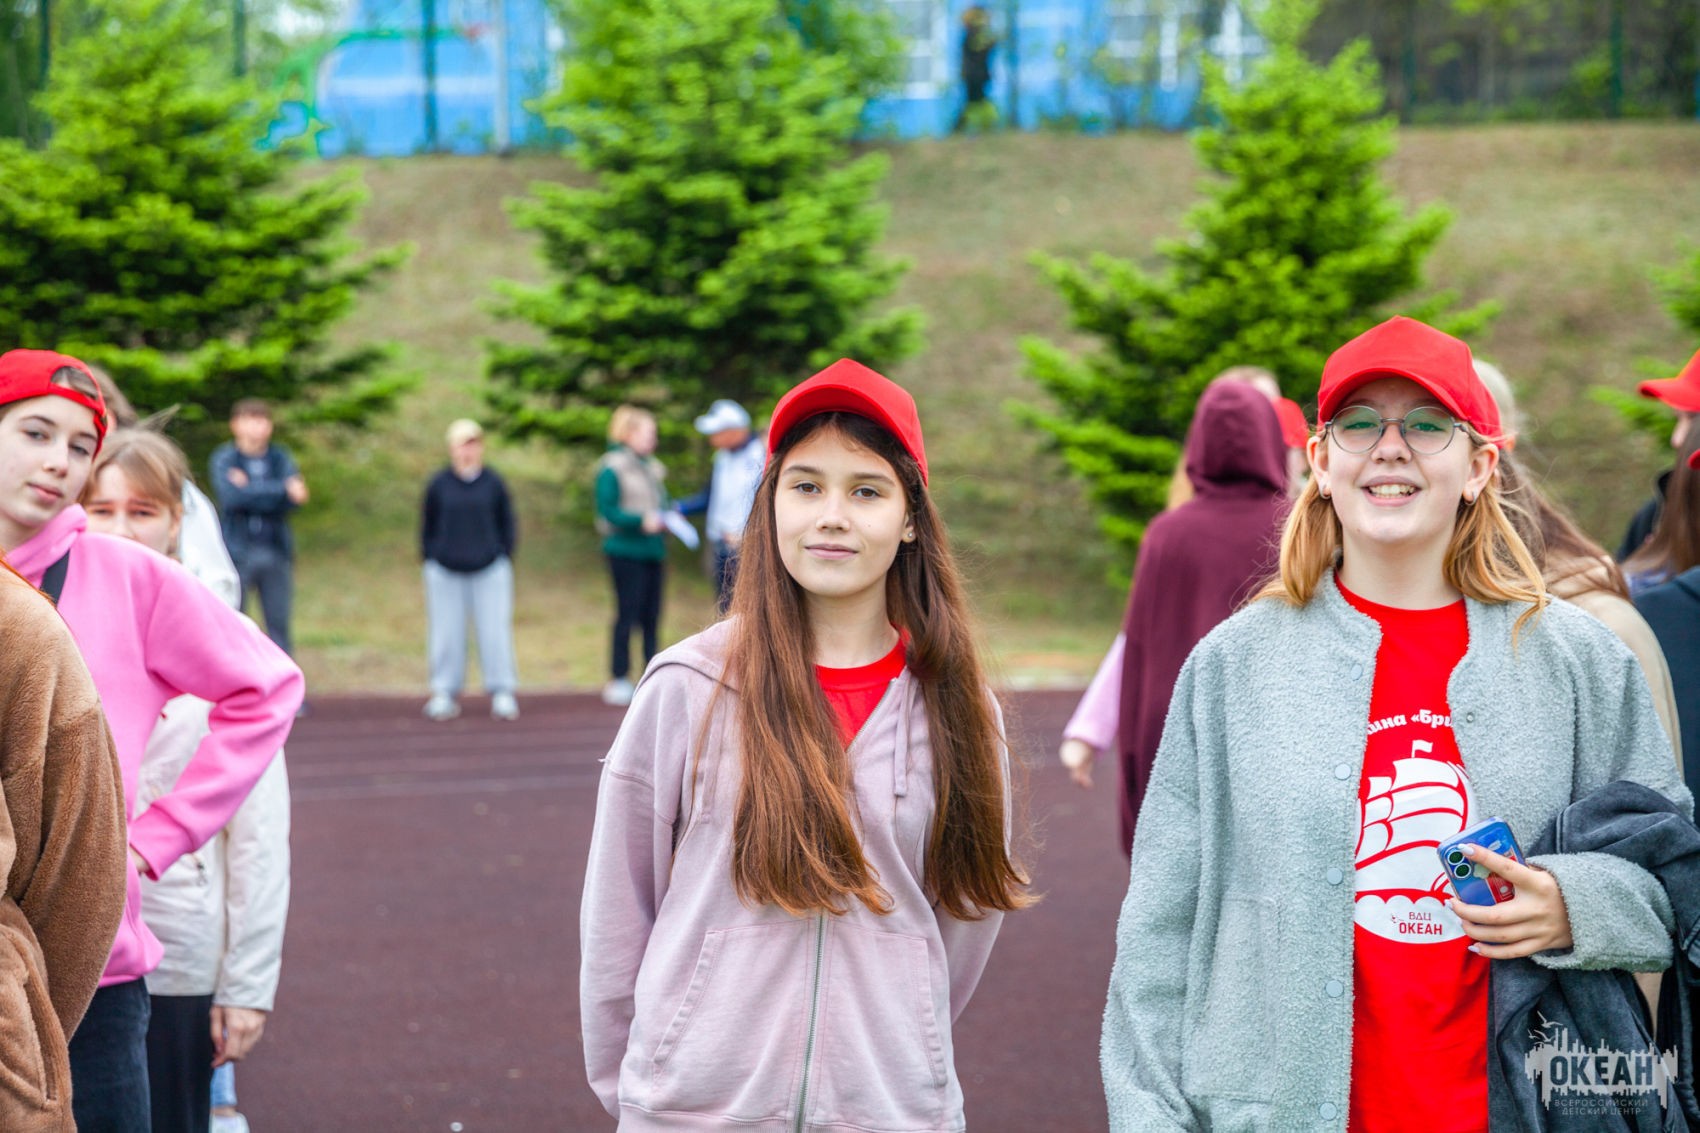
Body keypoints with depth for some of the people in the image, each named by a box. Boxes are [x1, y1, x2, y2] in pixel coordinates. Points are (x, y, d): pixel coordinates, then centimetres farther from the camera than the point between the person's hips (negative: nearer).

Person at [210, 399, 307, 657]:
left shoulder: (280, 458, 8)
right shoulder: (224, 458, 1)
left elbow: (290, 502, -6)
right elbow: (231, 498, -16)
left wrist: (249, 489, -11)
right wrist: (283, 489, -13)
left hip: (275, 551, 2)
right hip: (237, 551, -2)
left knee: (279, 624, 4)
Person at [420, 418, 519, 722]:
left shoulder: (494, 483, 3)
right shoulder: (439, 485, 3)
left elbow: (507, 524, 9)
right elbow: (427, 527, 9)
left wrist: (503, 557, 3)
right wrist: (430, 560, 4)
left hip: (490, 570, 0)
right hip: (445, 572, 0)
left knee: (494, 632, -1)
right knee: (446, 634, 3)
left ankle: (502, 693, 7)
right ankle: (444, 693, 12)